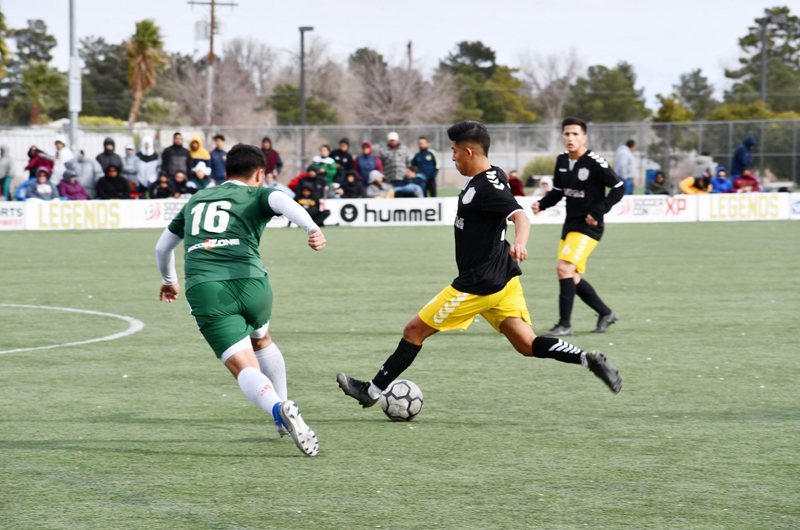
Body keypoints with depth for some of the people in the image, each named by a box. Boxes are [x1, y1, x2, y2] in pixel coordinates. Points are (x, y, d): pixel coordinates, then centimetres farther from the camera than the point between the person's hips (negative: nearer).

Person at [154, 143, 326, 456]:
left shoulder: (195, 201, 29)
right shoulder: (257, 195, 16)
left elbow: (163, 247, 38)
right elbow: (282, 202, -10)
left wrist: (169, 281, 57)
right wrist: (312, 228, -28)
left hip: (203, 290, 1)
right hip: (250, 282, -1)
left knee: (244, 368, -7)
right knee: (261, 341, 31)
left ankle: (279, 408, -36)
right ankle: (285, 419, 34)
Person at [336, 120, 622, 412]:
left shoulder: (488, 187, -21)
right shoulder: (490, 176, 9)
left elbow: (520, 216, -35)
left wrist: (519, 242, -53)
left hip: (479, 284, -10)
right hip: (503, 278, 10)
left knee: (414, 330, 2)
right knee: (527, 345, 6)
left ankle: (372, 390, 11)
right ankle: (589, 358, -9)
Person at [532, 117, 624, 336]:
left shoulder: (595, 162, -14)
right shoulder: (562, 161, 7)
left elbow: (618, 188, -9)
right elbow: (557, 192, 18)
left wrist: (598, 212, -17)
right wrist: (541, 204, -1)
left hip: (588, 227, -8)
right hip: (570, 224, 8)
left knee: (564, 268, -21)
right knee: (572, 277, 11)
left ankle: (565, 324, -16)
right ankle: (606, 313, 29)